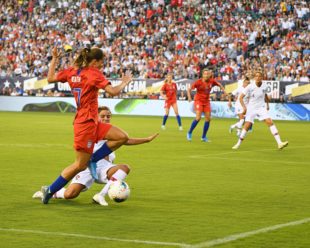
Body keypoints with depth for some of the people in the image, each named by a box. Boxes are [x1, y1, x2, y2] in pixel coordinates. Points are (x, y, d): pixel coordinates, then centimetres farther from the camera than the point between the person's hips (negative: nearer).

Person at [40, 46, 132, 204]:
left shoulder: (72, 71, 8)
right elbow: (113, 91, -22)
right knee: (80, 165, -1)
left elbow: (50, 78, 17)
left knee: (122, 137, 4)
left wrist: (54, 59, 26)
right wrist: (125, 82, -3)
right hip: (87, 122, -9)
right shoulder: (94, 74, -13)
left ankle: (90, 160, 6)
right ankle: (50, 190, 7)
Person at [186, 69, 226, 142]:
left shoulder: (212, 81, -3)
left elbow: (219, 85, 16)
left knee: (208, 119, 0)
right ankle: (189, 133, -2)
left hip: (206, 101, 5)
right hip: (198, 101, -5)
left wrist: (224, 91, 6)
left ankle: (204, 137, 13)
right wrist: (189, 97, -27)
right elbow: (189, 89, -13)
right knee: (198, 117, -19)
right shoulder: (199, 82, -15)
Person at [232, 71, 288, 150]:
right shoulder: (250, 87, -11)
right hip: (251, 108, -1)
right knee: (247, 125, -8)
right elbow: (241, 97, -7)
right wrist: (244, 107, -18)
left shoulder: (264, 87, -3)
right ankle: (238, 144, 11)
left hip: (261, 108, 1)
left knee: (270, 122, -15)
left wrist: (267, 104, 14)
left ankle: (279, 143, -20)